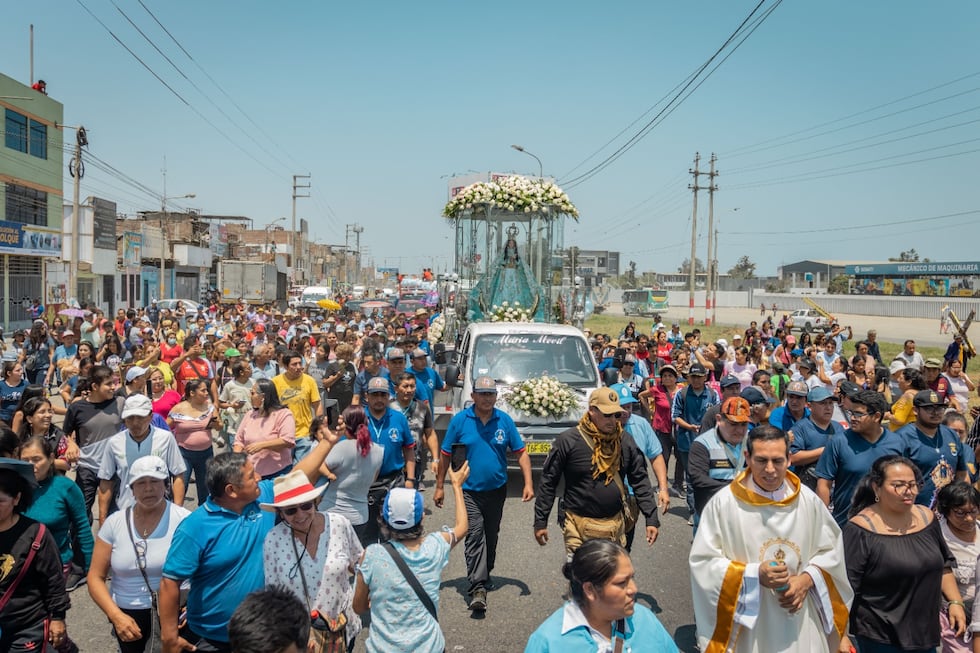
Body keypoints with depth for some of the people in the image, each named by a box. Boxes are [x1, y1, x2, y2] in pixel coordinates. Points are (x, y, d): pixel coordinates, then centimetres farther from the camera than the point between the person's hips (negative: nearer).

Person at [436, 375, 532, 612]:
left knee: (491, 536, 16)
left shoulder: (504, 421, -3)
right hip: (470, 490, -3)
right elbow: (445, 454, -1)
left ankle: (484, 575, 36)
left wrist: (528, 484, -8)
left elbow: (521, 453, 1)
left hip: (496, 489, 3)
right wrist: (439, 486, -1)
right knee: (475, 533, -14)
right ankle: (478, 588, -15)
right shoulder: (460, 420, -8)